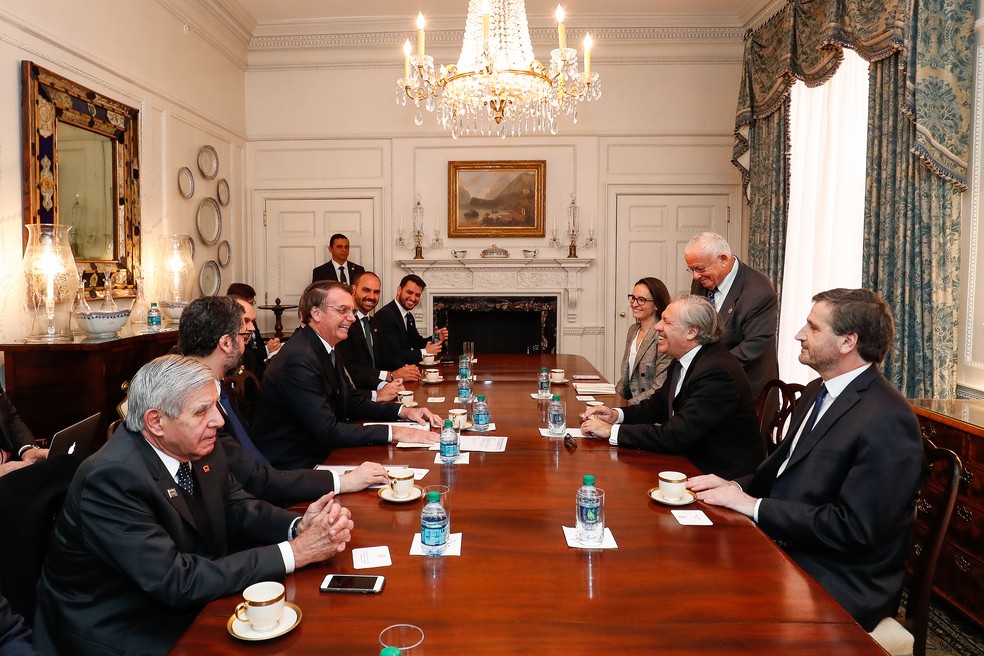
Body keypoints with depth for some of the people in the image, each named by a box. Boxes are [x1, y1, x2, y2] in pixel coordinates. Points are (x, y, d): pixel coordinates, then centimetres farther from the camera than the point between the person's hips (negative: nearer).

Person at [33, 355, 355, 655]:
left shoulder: (199, 447, -6)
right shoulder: (112, 478, -26)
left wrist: (300, 526, -18)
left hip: (188, 607, 6)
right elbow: (177, 581, -28)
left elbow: (238, 508, 2)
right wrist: (294, 552, -27)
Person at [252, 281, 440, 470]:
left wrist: (404, 411, 0)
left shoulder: (329, 349, 6)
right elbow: (328, 432, -26)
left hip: (321, 451, 9)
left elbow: (353, 403, 14)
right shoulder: (298, 359, -23)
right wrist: (394, 432, -27)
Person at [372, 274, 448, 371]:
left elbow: (416, 342, 20)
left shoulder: (409, 316, 9)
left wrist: (436, 338, 1)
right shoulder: (385, 315, -18)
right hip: (388, 370, -8)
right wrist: (424, 352, -14)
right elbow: (392, 355, -24)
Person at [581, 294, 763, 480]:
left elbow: (676, 435, -30)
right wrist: (617, 414, -4)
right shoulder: (683, 360, 3)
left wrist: (612, 431, -24)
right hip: (691, 461, 8)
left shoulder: (717, 372, -26)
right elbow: (658, 405, 14)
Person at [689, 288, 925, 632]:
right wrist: (736, 486, -1)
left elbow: (854, 527, -23)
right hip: (786, 552, 8)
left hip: (840, 587, -8)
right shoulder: (818, 391, 8)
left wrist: (754, 506, -18)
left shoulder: (887, 421, -21)